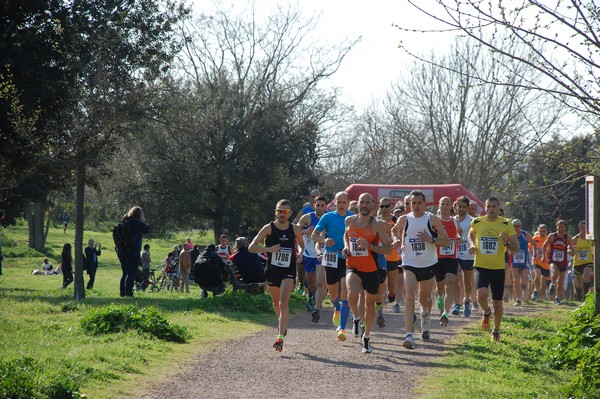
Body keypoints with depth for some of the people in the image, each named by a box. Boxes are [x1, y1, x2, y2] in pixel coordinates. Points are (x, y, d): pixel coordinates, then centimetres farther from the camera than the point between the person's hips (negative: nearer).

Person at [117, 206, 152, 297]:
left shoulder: (123, 222, 11)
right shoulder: (136, 222, -12)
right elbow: (148, 229, -10)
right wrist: (144, 222, 8)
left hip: (121, 251, 8)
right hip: (132, 251, -7)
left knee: (125, 273, 15)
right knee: (131, 273, -6)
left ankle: (122, 293, 16)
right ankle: (128, 293, -11)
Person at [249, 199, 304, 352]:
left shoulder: (295, 229, 0)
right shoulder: (269, 228, -6)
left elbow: (301, 244, 19)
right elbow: (251, 247, -8)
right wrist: (268, 249, -23)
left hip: (288, 271, -1)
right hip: (272, 270, 1)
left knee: (283, 302, -18)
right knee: (276, 302, 17)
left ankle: (280, 337, -20)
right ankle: (283, 324, 48)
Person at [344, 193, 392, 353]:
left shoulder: (378, 225, -8)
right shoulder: (349, 221, 3)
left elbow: (388, 249, -10)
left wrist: (370, 246, -24)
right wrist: (346, 247, 5)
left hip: (371, 270, -1)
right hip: (353, 267, 1)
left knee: (370, 305, 12)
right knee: (352, 294, -29)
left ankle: (367, 337, 34)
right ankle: (356, 317, 3)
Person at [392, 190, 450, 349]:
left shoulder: (432, 219, -6)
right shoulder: (404, 220, -1)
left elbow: (447, 241, -5)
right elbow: (394, 230, 22)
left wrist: (431, 239, -22)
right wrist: (396, 240, 1)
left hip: (428, 265, 1)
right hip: (409, 265, 0)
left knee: (424, 298, 16)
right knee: (409, 298, -17)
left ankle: (425, 314, 53)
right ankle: (409, 335, -23)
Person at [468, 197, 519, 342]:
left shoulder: (506, 224, -4)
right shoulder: (476, 222, 0)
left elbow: (516, 248, -2)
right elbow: (471, 234, 24)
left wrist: (506, 242, -22)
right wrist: (472, 245, 4)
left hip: (498, 268, 0)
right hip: (481, 266, 0)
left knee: (497, 302, 6)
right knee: (482, 294, -25)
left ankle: (496, 331, 30)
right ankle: (486, 312, 10)